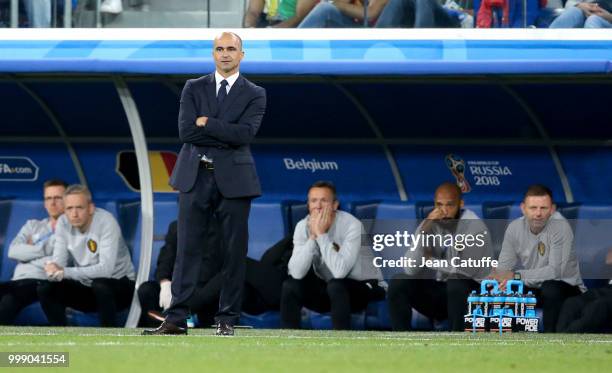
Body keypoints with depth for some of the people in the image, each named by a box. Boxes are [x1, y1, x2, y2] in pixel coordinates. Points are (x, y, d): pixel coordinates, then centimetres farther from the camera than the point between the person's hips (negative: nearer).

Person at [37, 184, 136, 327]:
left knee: (100, 284, -36)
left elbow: (106, 269, -34)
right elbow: (59, 261, -12)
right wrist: (53, 269, -38)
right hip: (86, 288, 5)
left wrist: (66, 272, -41)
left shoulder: (106, 222, -25)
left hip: (119, 285, -5)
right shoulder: (63, 223, -9)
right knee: (45, 288, -13)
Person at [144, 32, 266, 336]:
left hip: (233, 180, -1)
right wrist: (227, 135, -10)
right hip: (195, 177, 1)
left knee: (234, 252, 2)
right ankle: (176, 319, -1)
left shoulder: (254, 94, 4)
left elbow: (245, 133, -12)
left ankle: (227, 320, 8)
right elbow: (185, 130, -5)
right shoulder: (194, 89, 9)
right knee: (187, 248, -1)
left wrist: (206, 123, -11)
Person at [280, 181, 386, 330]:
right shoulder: (303, 226, -10)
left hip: (364, 288, -5)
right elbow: (297, 273, -22)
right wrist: (312, 236, -30)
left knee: (336, 286, -34)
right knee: (290, 285, -15)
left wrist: (321, 234, -33)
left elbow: (339, 271, -37)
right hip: (327, 288, 5)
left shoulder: (352, 225, -25)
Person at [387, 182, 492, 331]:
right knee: (398, 283, -16)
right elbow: (410, 269, -11)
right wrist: (424, 231, -22)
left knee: (456, 281, -36)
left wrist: (432, 260, -10)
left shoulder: (474, 226, -15)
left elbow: (467, 269, -25)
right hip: (436, 291, 5)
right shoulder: (430, 224, -1)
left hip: (469, 294, -5)